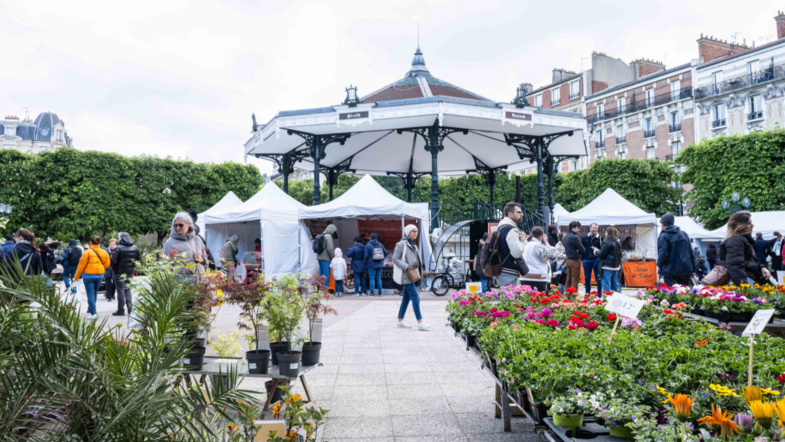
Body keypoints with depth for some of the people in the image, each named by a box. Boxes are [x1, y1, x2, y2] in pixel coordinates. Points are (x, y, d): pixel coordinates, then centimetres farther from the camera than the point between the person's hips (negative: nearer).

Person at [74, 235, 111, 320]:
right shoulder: (104, 252, 0)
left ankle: (93, 313, -7)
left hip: (89, 275, -4)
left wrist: (76, 277, 0)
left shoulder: (87, 252, -12)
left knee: (90, 294, -1)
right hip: (99, 275, 5)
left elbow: (81, 265, -9)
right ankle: (90, 310, 30)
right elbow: (107, 264, 4)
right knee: (94, 293, 18)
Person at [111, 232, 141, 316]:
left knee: (121, 290, 1)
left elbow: (113, 261, -15)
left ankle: (121, 309, 5)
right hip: (130, 272, 5)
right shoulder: (135, 248, 6)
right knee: (128, 289, 17)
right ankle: (129, 304, 1)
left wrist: (114, 270, 1)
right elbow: (139, 259, 8)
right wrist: (134, 269, 12)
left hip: (120, 272, -5)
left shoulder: (118, 248, -13)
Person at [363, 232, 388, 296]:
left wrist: (365, 263, 2)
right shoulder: (380, 244, 3)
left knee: (372, 278, 0)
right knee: (379, 278, 11)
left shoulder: (368, 245, -9)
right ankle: (379, 292, 12)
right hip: (379, 264, 4)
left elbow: (366, 256, -10)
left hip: (372, 264, -4)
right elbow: (385, 253, 6)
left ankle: (371, 292, 0)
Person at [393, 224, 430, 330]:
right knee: (415, 298, -11)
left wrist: (418, 270, 11)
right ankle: (420, 323, -8)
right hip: (407, 276, -9)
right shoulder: (401, 244, -10)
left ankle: (400, 321, 18)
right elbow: (395, 259, -13)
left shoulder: (413, 244, 16)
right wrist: (406, 267, -20)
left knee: (406, 298, 11)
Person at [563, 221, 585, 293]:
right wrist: (579, 252, 7)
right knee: (575, 281, -4)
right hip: (575, 261, -9)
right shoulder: (574, 237, -17)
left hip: (568, 260, 9)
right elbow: (582, 249, -13)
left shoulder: (566, 236, 11)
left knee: (568, 279, 12)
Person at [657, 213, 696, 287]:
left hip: (671, 272, -7)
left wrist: (659, 264, 2)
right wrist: (693, 268, 16)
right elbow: (691, 252, 13)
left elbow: (663, 254, -17)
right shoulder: (684, 234, 13)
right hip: (686, 269, 7)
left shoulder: (663, 236, -9)